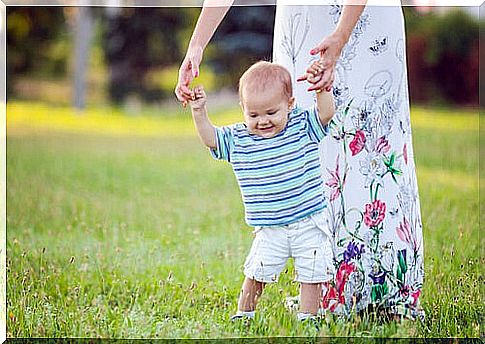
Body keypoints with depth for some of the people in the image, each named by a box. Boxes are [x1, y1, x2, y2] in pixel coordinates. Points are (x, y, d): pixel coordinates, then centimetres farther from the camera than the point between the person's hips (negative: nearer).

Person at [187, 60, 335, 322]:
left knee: (311, 274, 1)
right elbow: (210, 138, 3)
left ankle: (307, 317, 13)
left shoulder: (302, 126, -4)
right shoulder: (238, 139, 0)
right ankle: (243, 314, 19)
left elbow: (326, 113, -13)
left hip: (309, 223, -1)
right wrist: (199, 111, -10)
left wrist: (320, 87, -28)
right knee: (257, 271, 0)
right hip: (269, 229, 1)